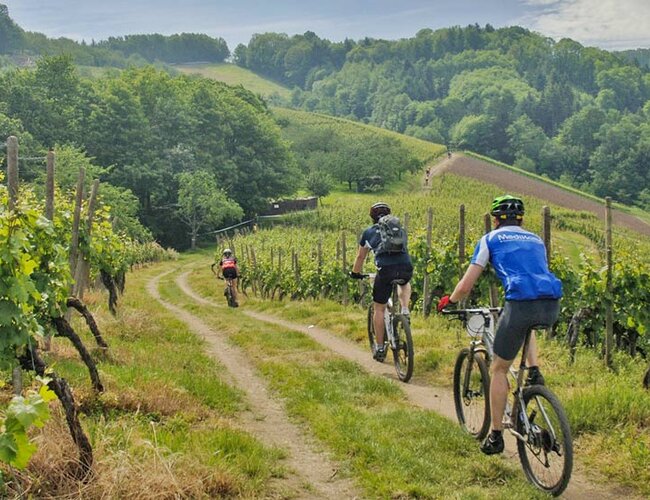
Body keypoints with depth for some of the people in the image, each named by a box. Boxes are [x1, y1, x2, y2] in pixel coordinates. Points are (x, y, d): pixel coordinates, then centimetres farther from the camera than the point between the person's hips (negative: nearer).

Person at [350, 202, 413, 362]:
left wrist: (355, 273, 48)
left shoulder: (369, 232, 20)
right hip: (406, 267, 2)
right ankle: (405, 311, 16)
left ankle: (380, 349, 16)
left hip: (386, 269, -2)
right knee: (405, 283, 40)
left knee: (379, 309, 14)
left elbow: (360, 256, 31)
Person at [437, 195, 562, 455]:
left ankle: (495, 436, 18)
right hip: (552, 306, 5)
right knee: (527, 325, 41)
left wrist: (449, 301, 33)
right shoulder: (536, 240, 29)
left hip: (521, 303, -4)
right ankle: (534, 372, 21)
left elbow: (465, 286, 13)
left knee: (499, 368, 14)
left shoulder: (491, 239, 16)